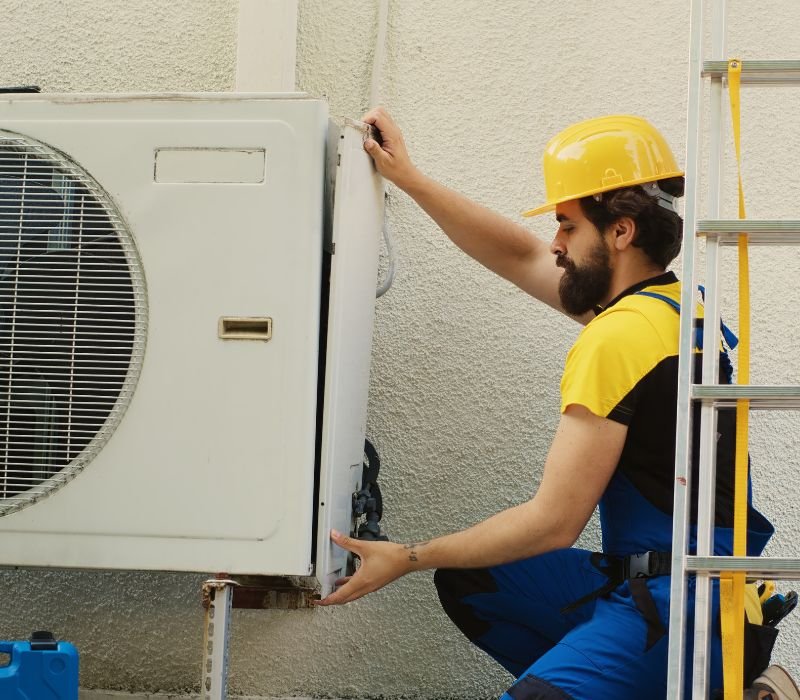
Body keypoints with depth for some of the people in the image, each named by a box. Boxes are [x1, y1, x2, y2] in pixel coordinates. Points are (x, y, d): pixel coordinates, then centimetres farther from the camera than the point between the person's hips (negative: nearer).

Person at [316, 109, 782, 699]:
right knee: (468, 581, 14)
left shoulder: (615, 339, -18)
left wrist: (407, 559, -8)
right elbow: (521, 258, 22)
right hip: (642, 581, 10)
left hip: (675, 606, -10)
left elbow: (554, 521, -17)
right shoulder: (673, 300, 10)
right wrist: (409, 179, 22)